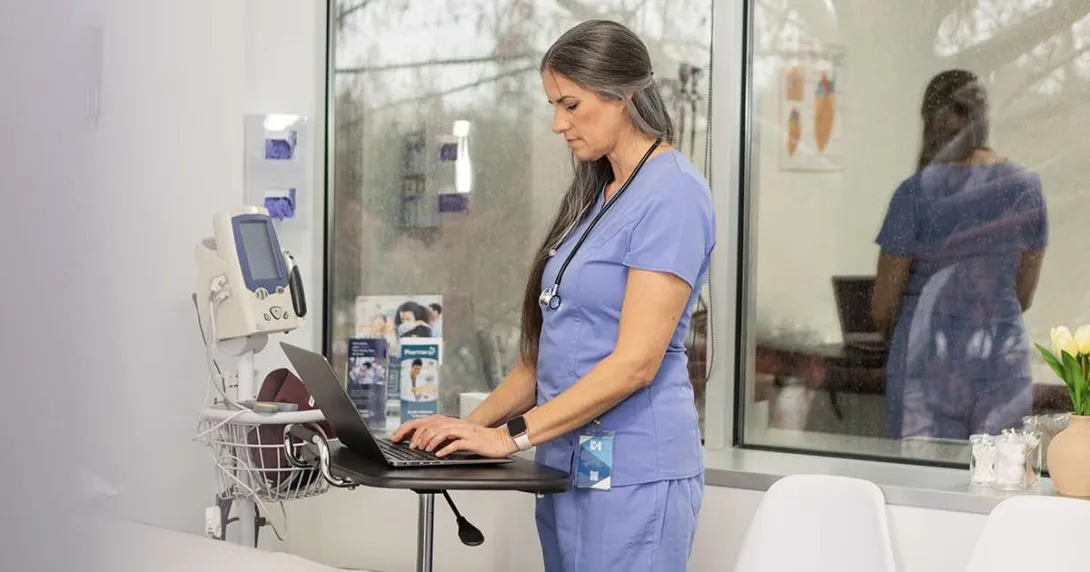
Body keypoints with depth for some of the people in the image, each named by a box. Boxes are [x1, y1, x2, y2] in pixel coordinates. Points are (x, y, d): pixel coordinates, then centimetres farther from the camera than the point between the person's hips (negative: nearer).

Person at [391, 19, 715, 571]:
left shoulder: (672, 193, -12)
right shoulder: (596, 197, 16)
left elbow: (635, 362, -18)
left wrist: (509, 436, -17)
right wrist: (473, 424, 7)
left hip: (632, 475, -8)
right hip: (567, 464, 8)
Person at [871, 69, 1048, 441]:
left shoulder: (917, 193, -9)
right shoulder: (1026, 187, 2)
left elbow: (882, 308, -4)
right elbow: (1024, 296, 11)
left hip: (929, 364, -3)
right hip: (1004, 360, 3)